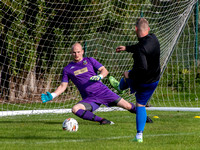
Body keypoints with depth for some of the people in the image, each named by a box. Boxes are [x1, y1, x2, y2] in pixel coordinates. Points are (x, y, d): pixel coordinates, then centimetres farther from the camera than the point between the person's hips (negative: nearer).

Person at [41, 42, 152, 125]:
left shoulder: (90, 61, 6)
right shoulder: (68, 69, 9)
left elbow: (104, 71, 0)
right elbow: (63, 86, 9)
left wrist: (99, 76, -23)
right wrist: (52, 96, -6)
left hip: (102, 91, -1)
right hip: (89, 99, 1)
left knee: (127, 106, -7)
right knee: (75, 109, -30)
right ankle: (102, 121, -28)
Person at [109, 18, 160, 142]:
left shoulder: (140, 49, -31)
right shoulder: (154, 38, -6)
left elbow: (142, 68, -38)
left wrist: (130, 74, -20)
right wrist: (127, 48, 28)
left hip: (139, 81, -5)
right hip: (153, 82, 5)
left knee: (127, 77, 31)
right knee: (141, 106, 18)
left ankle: (119, 87, 66)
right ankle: (139, 135, 12)